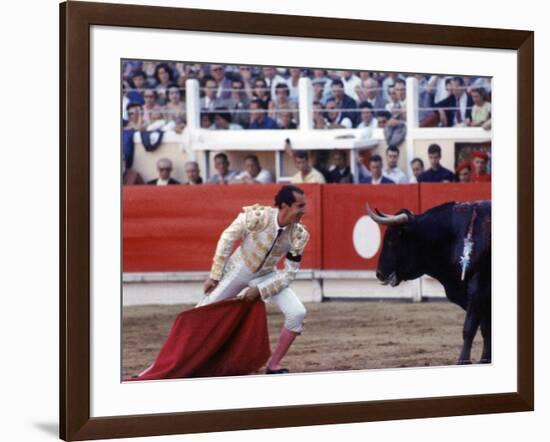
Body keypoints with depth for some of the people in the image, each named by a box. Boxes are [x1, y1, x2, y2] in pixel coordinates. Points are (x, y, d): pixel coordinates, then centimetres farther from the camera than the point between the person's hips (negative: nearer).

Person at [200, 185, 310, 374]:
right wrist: (214, 276, -12)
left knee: (297, 313, -16)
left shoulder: (299, 234, -20)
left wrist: (260, 291, -19)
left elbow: (289, 273, -12)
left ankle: (274, 366, -3)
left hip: (266, 276, 2)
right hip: (237, 270, -2)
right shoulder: (257, 216, -28)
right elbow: (227, 239, -15)